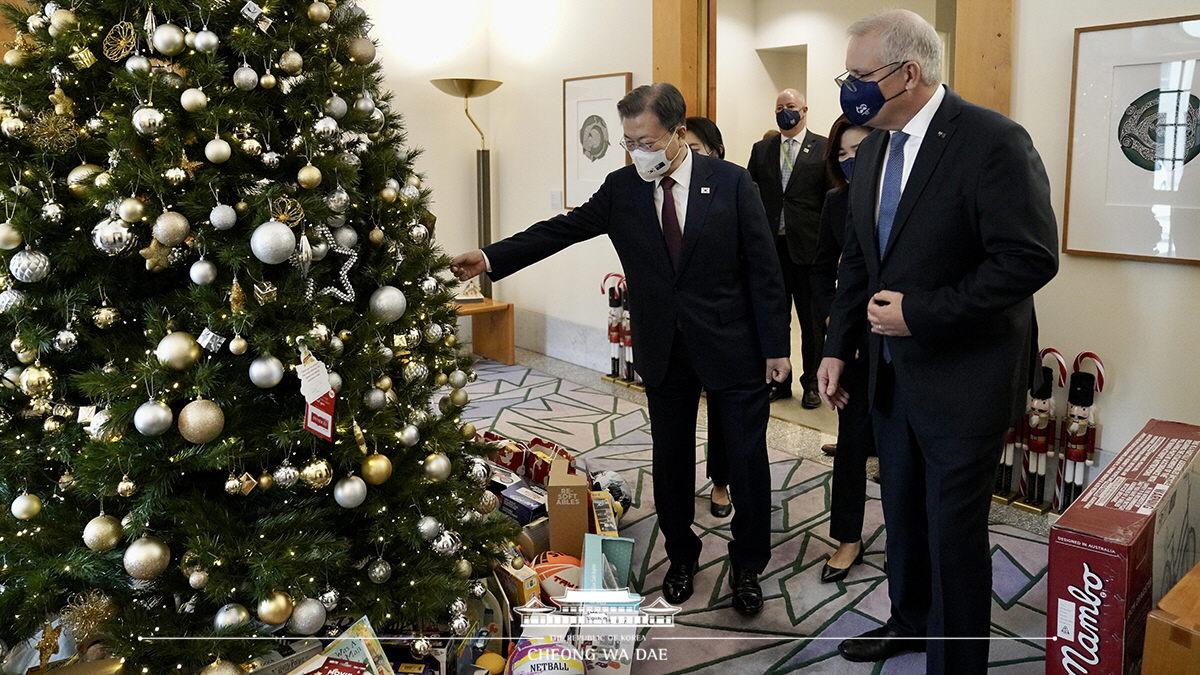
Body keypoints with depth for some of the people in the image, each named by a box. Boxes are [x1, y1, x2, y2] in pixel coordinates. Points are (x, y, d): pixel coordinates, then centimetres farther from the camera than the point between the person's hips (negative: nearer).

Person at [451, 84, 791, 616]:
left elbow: (763, 268, -7)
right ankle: (681, 556, 35)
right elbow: (560, 229, -6)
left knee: (747, 459, 6)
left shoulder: (731, 182, -8)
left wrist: (776, 346, -8)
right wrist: (491, 258, -18)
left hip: (733, 347, -2)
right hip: (663, 351, 3)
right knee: (670, 458, 14)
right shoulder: (621, 189, 0)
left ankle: (747, 566, 27)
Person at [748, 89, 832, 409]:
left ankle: (812, 383, 20)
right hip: (770, 247, 3)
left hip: (808, 247, -3)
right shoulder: (761, 150, 10)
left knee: (812, 321, 7)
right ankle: (778, 380, 23)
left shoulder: (823, 148, 0)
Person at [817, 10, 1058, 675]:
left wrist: (921, 314, -22)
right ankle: (910, 621, 43)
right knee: (902, 513, 20)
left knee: (953, 530, 5)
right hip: (895, 371, 7)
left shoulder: (992, 141, -16)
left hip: (964, 380, -7)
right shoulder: (873, 150, 7)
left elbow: (1030, 258, -21)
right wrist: (838, 347, 8)